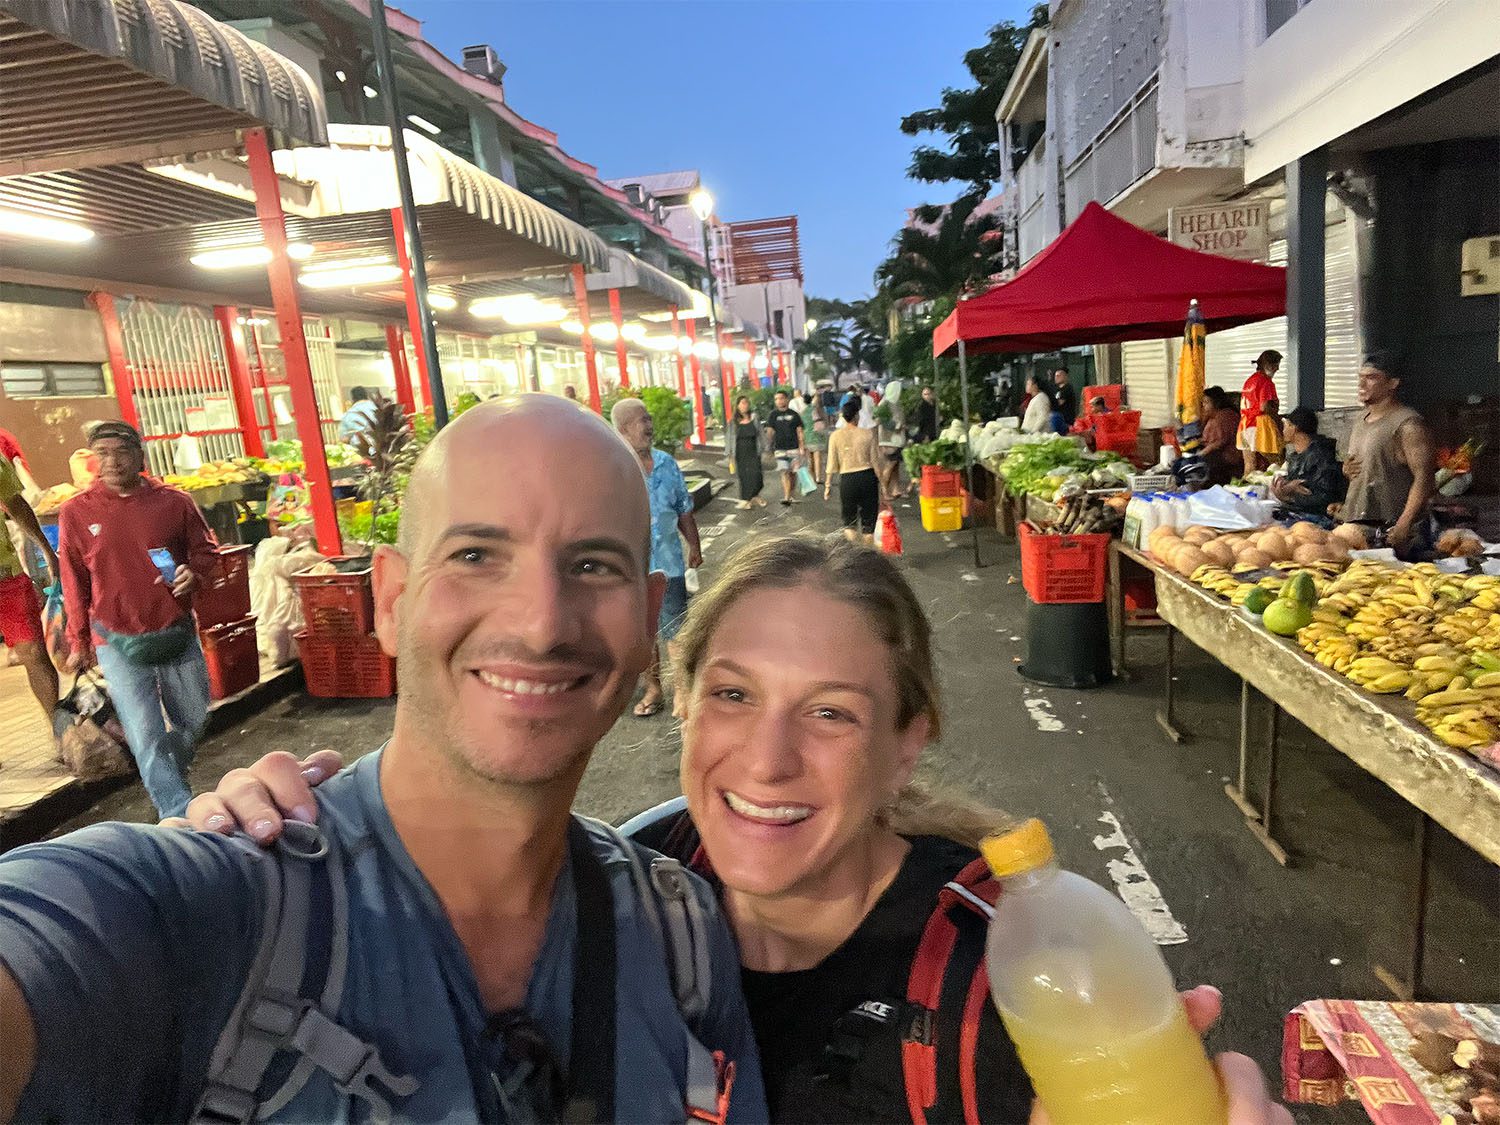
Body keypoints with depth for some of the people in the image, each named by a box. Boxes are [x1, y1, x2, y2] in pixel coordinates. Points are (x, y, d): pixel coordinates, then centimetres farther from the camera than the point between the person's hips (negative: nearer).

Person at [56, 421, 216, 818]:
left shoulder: (174, 502, -2)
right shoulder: (76, 513, -3)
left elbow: (205, 548, 12)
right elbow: (74, 585, 5)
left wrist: (193, 571, -12)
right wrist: (79, 643, 10)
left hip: (178, 635, 2)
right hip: (118, 643, -2)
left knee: (193, 719, 15)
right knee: (146, 736, -5)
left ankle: (168, 782, 42)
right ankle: (179, 816, 3)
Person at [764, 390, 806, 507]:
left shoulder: (794, 414, 6)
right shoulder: (773, 415, 5)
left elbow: (799, 431, 6)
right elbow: (769, 431, 7)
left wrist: (802, 446, 0)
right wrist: (771, 447, 3)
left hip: (794, 447, 1)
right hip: (780, 448, -1)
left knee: (793, 472, 6)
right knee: (784, 473, -11)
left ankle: (791, 494, 25)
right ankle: (786, 497, -13)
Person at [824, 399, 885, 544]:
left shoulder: (836, 436, -2)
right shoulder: (869, 434, -3)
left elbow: (832, 464, -1)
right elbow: (876, 462, -1)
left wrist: (828, 484, 8)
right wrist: (881, 484, 7)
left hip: (847, 479, 0)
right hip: (867, 476, 0)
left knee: (849, 523, 12)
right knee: (868, 521, 11)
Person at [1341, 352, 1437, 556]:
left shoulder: (1407, 424, -10)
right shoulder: (1360, 421, 17)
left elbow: (1424, 478, -18)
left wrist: (1403, 526, -26)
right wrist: (1347, 470, 6)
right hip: (1358, 524, 8)